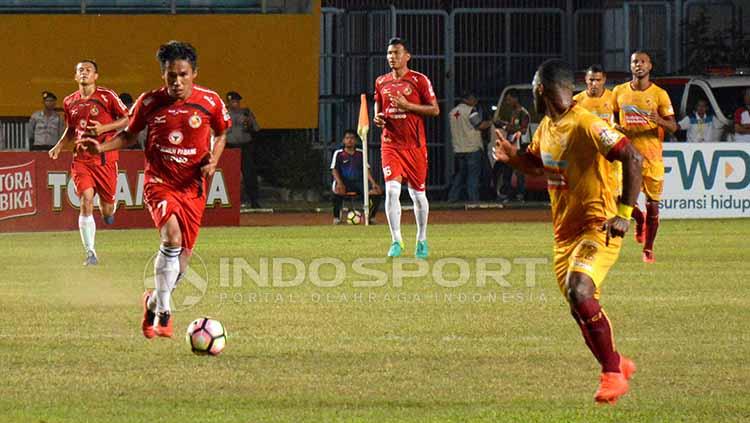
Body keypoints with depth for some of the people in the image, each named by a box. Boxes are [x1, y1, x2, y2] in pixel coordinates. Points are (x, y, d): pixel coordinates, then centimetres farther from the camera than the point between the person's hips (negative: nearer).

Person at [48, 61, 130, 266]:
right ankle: (90, 253, -14)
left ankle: (108, 209, 46)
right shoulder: (69, 102, 8)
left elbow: (127, 119, -2)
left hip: (105, 158, -2)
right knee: (86, 201, -16)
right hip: (81, 159, 2)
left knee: (107, 209, 5)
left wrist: (104, 128, -15)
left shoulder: (107, 96, -6)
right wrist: (59, 147, 6)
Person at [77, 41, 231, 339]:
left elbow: (220, 135, 13)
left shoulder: (210, 102, -5)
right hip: (159, 182, -2)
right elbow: (129, 135, 9)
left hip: (192, 187, 2)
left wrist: (213, 161, -6)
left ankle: (154, 302, 35)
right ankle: (163, 313, -22)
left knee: (182, 258, 4)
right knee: (172, 235, -28)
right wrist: (101, 147, -8)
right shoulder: (149, 102, -6)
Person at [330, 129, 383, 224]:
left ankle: (371, 216, -2)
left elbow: (366, 169, 9)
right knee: (338, 190, -40)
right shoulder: (338, 154, 6)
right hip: (344, 182, -3)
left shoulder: (360, 154, 15)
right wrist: (339, 183, -23)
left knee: (377, 191, -20)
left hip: (358, 182, 3)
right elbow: (334, 170, -4)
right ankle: (337, 217, -21)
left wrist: (373, 183, -7)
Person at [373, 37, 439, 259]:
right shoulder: (381, 82, 9)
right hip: (390, 144, 2)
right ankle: (396, 241, -10)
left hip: (415, 144, -2)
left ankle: (422, 239, 26)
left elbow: (435, 109, -5)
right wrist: (378, 117, 0)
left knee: (418, 193, 8)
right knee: (392, 189, -15)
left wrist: (407, 106, -16)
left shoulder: (419, 80, -4)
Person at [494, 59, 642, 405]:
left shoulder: (586, 125, -19)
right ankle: (616, 364, 33)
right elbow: (537, 163, 28)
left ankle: (612, 375, -16)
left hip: (596, 227, -9)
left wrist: (625, 213, -27)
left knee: (579, 291, -27)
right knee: (578, 307, 13)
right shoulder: (546, 127, 10)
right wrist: (513, 156, 5)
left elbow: (633, 159, -23)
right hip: (565, 230, 9)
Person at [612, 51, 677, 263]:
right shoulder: (619, 92, 7)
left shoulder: (659, 94, 0)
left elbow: (673, 127, -2)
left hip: (652, 156, -1)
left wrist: (660, 121, -23)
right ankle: (639, 219, 22)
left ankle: (648, 249, 13)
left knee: (652, 203, -1)